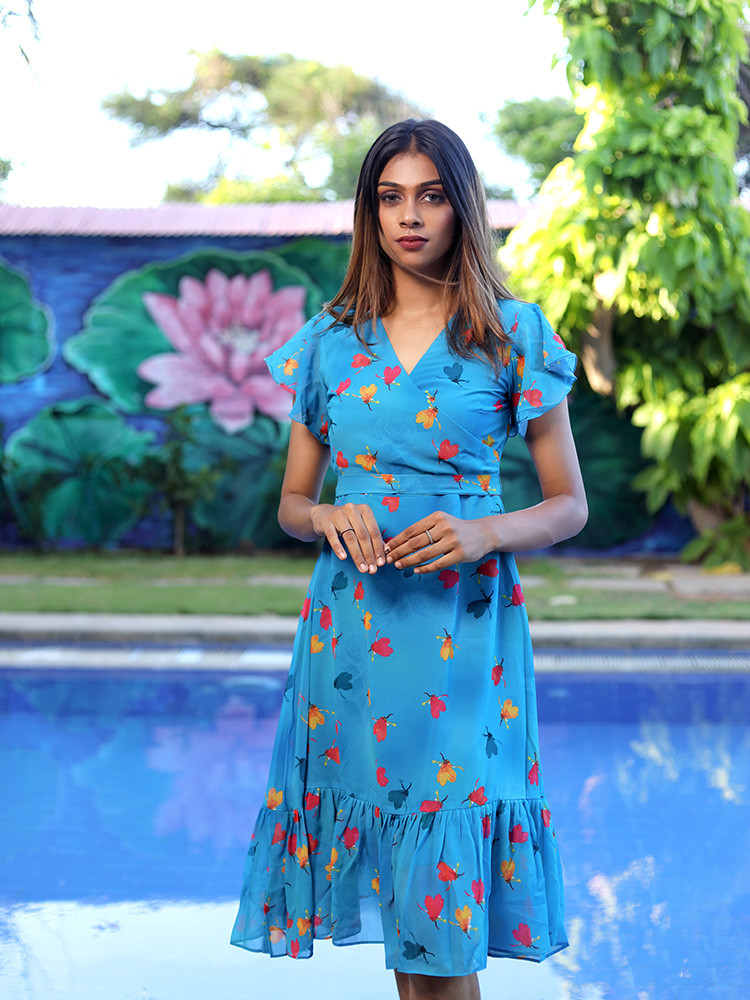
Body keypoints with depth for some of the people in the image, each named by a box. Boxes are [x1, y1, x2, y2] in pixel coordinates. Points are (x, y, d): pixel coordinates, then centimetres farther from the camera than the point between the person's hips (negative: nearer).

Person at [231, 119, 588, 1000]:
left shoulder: (514, 334, 2)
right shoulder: (331, 339, 9)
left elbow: (569, 505, 4)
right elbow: (291, 503, 14)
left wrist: (485, 533, -15)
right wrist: (330, 518, -8)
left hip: (463, 624, -3)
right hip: (351, 620, 3)